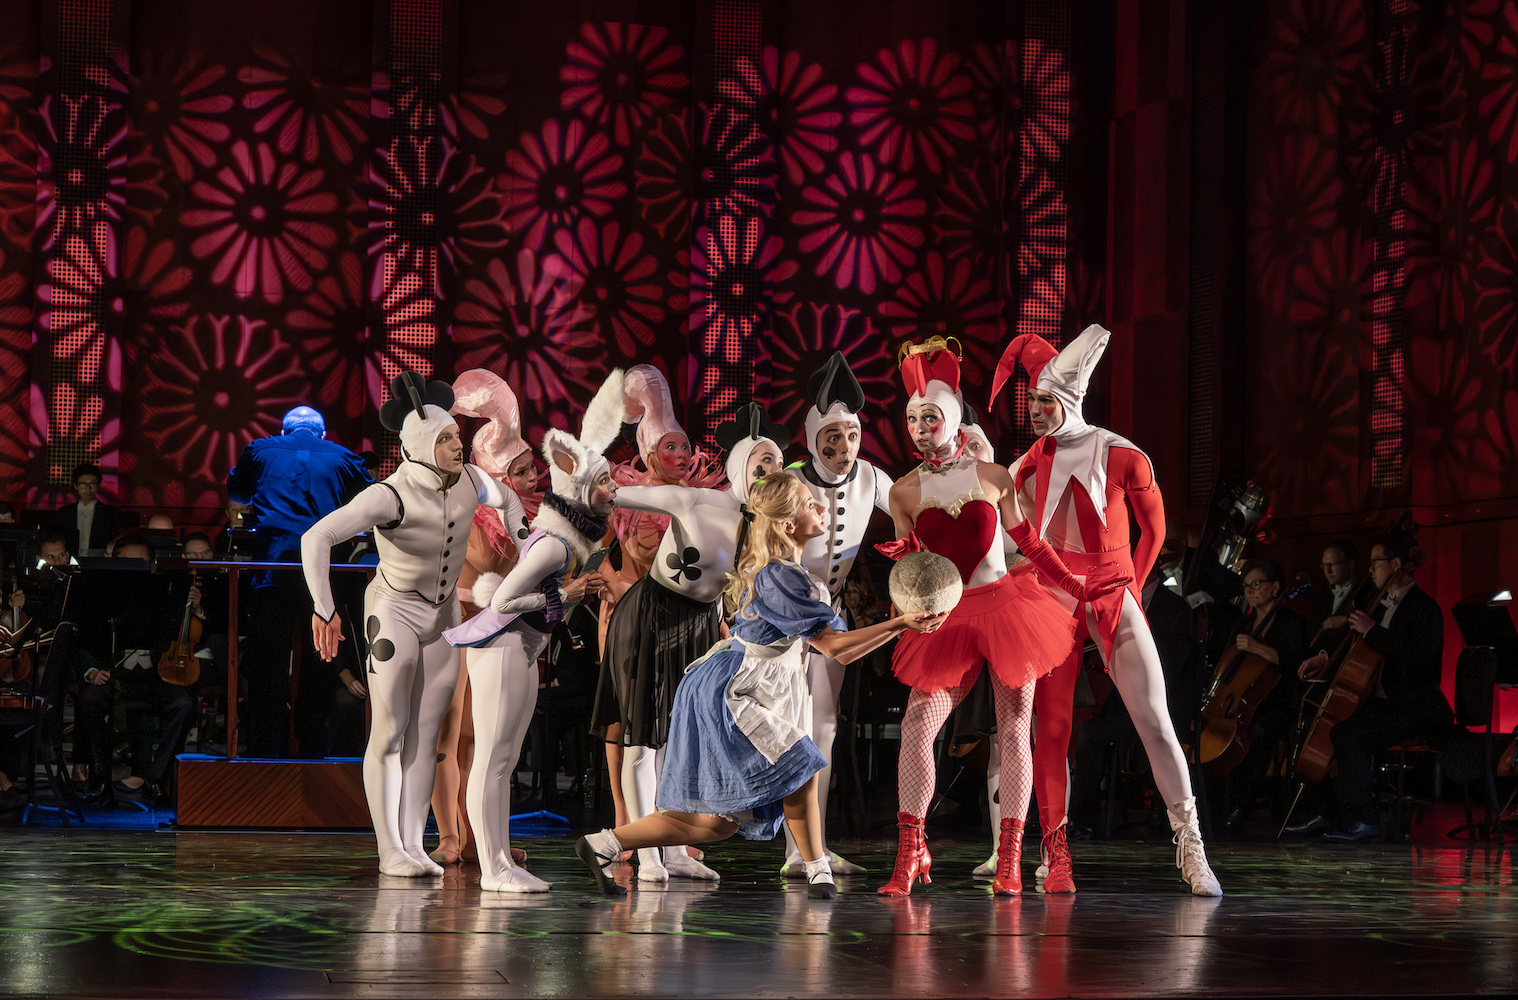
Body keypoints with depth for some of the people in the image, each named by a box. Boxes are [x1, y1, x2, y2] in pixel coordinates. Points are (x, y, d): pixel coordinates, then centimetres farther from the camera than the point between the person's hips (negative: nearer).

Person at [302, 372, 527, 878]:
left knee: (426, 733, 5)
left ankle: (414, 845, 9)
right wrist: (323, 609, -46)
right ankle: (390, 851, 2)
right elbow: (316, 539, -39)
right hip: (393, 612, -5)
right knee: (390, 733, -4)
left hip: (443, 613, 6)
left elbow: (508, 501, 13)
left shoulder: (469, 479, -11)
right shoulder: (389, 496, -30)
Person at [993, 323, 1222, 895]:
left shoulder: (1124, 458, -4)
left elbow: (1154, 529, 7)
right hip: (1053, 600, 3)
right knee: (1052, 726, -4)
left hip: (1115, 600, -3)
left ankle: (1191, 848, -3)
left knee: (1155, 721, -8)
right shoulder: (1028, 466, 6)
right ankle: (1057, 857, 1)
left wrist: (1127, 587, 9)